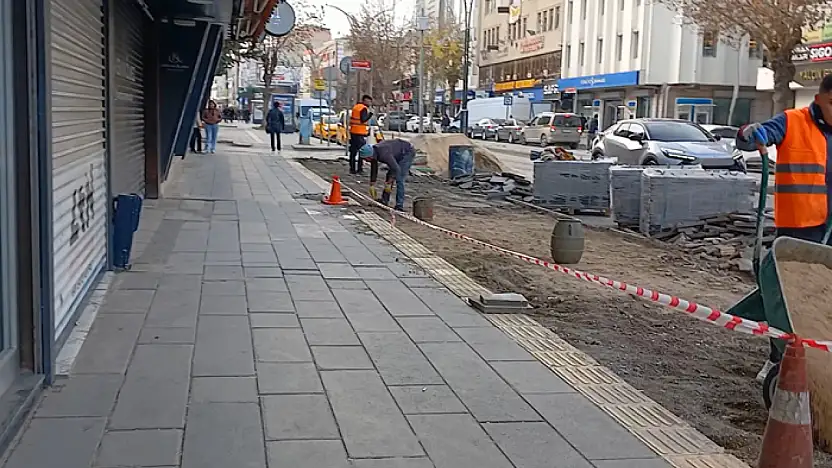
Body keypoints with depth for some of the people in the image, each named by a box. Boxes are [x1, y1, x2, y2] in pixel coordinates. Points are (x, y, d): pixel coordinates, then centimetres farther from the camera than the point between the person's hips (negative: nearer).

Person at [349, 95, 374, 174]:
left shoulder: (355, 107, 16)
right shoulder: (364, 108, -11)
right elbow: (363, 120, -20)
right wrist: (370, 114, -17)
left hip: (353, 132, 9)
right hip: (360, 133, -9)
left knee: (353, 151, 12)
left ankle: (352, 168, 16)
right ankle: (358, 169, -6)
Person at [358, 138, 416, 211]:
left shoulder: (383, 154, -35)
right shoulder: (373, 153, -8)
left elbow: (396, 169, -34)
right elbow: (373, 170, 5)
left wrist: (388, 184, -26)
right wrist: (372, 186, 7)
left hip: (408, 152, -9)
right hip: (399, 154, 9)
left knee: (399, 178, -14)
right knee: (389, 175, 9)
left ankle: (399, 206, -13)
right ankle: (384, 200, 17)